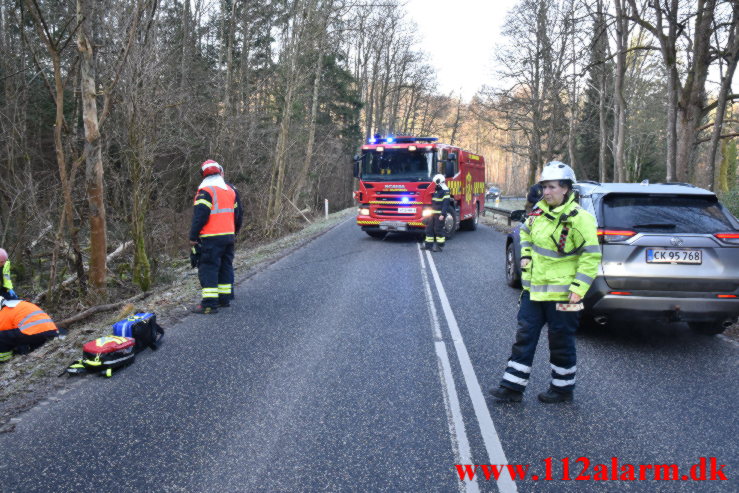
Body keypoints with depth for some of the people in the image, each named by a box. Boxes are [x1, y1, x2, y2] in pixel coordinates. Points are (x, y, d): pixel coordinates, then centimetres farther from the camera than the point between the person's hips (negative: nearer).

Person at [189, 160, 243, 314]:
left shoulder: (205, 191, -11)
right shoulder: (231, 190, 11)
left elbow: (200, 216, -16)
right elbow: (239, 214, 16)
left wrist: (193, 236, -9)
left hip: (211, 239, -7)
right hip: (228, 237, 7)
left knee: (208, 269, -5)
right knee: (226, 267, 15)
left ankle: (209, 304, -7)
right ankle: (225, 298, 22)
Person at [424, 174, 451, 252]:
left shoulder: (445, 191, -11)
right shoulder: (436, 191, 17)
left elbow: (446, 204, -17)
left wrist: (443, 215, -23)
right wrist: (430, 212, 22)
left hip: (440, 214, -9)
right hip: (433, 213, 9)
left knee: (438, 229, -6)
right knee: (429, 229, 8)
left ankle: (440, 246, 2)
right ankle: (428, 245, 13)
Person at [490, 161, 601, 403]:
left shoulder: (578, 218, -15)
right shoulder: (539, 210, 6)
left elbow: (591, 256, -15)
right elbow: (525, 232, 25)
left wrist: (578, 289, -19)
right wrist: (525, 255, 8)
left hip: (560, 294, -7)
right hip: (533, 290, 7)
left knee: (561, 343, 8)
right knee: (524, 337, 9)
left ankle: (563, 388, 27)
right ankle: (513, 387, 16)